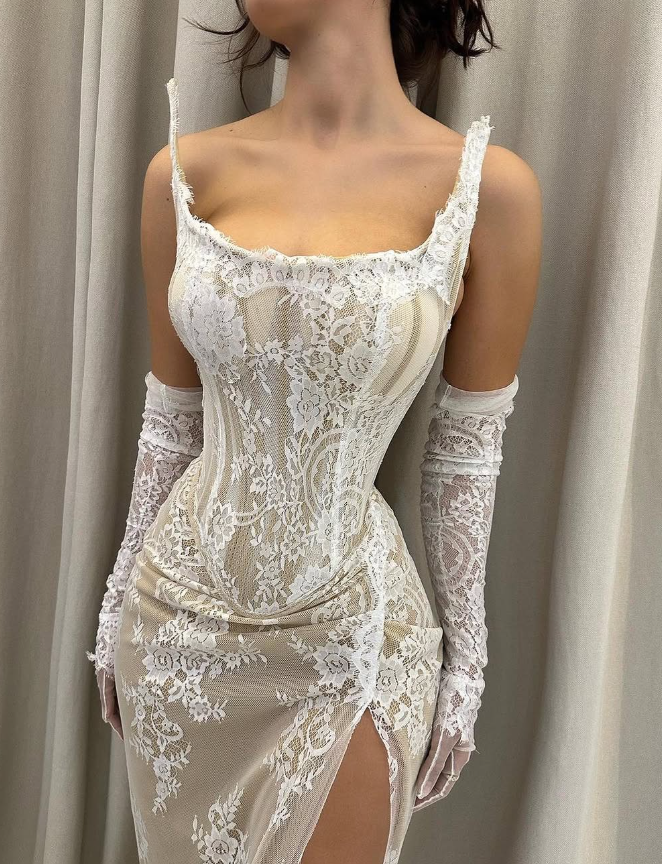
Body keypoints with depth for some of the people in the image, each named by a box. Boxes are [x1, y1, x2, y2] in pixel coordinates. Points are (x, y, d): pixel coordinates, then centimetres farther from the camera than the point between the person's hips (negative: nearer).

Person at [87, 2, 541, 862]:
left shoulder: (488, 186, -12)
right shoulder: (186, 174, -4)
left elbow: (465, 451, -5)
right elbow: (168, 422, 4)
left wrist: (466, 663, 1)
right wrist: (119, 606, 11)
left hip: (352, 635, -2)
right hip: (180, 618, 3)